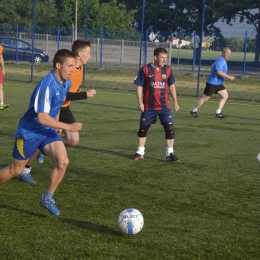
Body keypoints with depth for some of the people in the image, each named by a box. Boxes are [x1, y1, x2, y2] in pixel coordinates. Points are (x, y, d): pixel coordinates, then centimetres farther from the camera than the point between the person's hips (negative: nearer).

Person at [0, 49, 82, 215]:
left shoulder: (66, 84, -2)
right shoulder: (46, 85, -28)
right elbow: (41, 118, -32)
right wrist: (68, 127, -30)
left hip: (48, 131, 6)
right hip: (29, 132, -6)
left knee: (63, 162, -14)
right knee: (16, 170, 7)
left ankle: (47, 199, 4)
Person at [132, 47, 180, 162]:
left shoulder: (168, 69, 1)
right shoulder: (145, 69, -8)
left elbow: (171, 86, 11)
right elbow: (139, 86, -4)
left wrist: (175, 101, 9)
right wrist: (140, 102, -10)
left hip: (164, 105, 1)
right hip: (148, 106, -1)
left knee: (170, 128, -8)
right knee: (143, 128, 10)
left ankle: (170, 154, 0)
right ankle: (140, 152, 26)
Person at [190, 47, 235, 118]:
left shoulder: (223, 60, 12)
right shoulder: (220, 60, -20)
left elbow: (212, 66, 27)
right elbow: (219, 72, -33)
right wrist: (228, 77, -29)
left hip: (219, 84, 10)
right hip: (212, 83, -10)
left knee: (225, 96, 0)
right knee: (205, 98, 0)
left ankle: (218, 112, 3)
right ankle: (194, 111, 16)